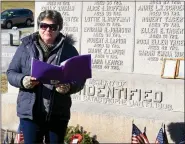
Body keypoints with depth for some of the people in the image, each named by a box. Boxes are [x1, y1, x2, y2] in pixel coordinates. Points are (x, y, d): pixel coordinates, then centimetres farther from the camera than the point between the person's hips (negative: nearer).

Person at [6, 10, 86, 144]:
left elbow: (80, 79, 3)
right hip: (30, 112, 0)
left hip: (58, 114, 0)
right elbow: (11, 72, 6)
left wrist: (68, 87, -19)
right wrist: (23, 80, -16)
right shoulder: (26, 46, 4)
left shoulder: (69, 49, 2)